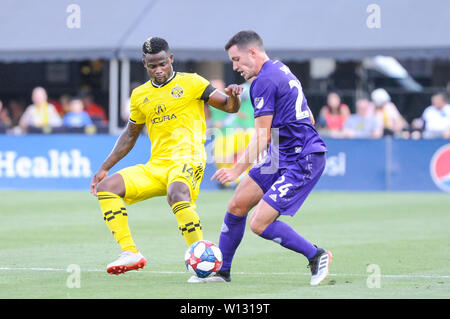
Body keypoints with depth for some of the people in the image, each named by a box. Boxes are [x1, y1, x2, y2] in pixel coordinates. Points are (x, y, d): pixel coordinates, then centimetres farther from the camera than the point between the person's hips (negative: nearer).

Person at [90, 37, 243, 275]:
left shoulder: (190, 83, 2)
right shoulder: (140, 95, 16)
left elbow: (228, 106, 0)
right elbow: (130, 135, 26)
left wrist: (232, 96, -25)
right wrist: (105, 168, 22)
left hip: (187, 161, -6)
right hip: (155, 166, 6)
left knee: (177, 195, -38)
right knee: (106, 187, -9)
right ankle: (130, 253, -11)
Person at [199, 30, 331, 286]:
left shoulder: (264, 81, -16)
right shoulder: (281, 70, 15)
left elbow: (262, 136, -17)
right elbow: (308, 118, 22)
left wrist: (238, 170, -12)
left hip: (301, 162, -10)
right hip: (281, 157, 10)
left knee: (260, 224, -14)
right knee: (237, 205, 6)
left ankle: (317, 256, 2)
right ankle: (221, 272, 16)